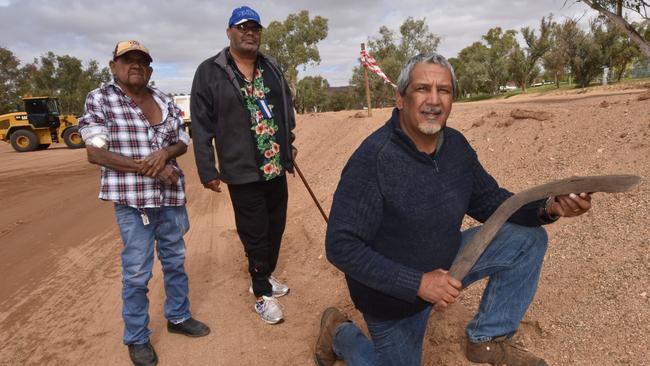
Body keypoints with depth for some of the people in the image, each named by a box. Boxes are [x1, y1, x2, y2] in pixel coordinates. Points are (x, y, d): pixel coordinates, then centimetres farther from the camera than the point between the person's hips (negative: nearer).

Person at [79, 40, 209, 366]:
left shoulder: (165, 101, 8)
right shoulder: (99, 99, -5)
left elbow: (183, 143, 10)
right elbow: (95, 153, -12)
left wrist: (165, 153, -13)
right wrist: (148, 168, -18)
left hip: (171, 195, 5)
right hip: (132, 200, -5)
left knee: (175, 261, 16)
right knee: (137, 272, 2)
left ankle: (178, 316, 35)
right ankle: (137, 338, 21)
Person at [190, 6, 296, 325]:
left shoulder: (272, 68, 11)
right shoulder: (209, 72, -5)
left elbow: (286, 106, 21)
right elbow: (201, 126, -7)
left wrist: (289, 142, 18)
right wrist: (207, 171, -8)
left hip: (277, 167, 6)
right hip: (243, 171, -6)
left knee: (276, 227, 16)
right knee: (255, 234, 2)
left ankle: (264, 276, 39)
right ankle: (262, 295, 21)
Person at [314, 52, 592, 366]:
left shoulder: (456, 145, -8)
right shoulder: (372, 159, -30)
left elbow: (489, 201, 2)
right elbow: (340, 246, -30)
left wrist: (548, 208, -17)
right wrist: (417, 283, -32)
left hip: (446, 262, 6)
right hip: (393, 291, -6)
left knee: (528, 238, -3)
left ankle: (488, 338, 6)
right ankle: (339, 333, 32)